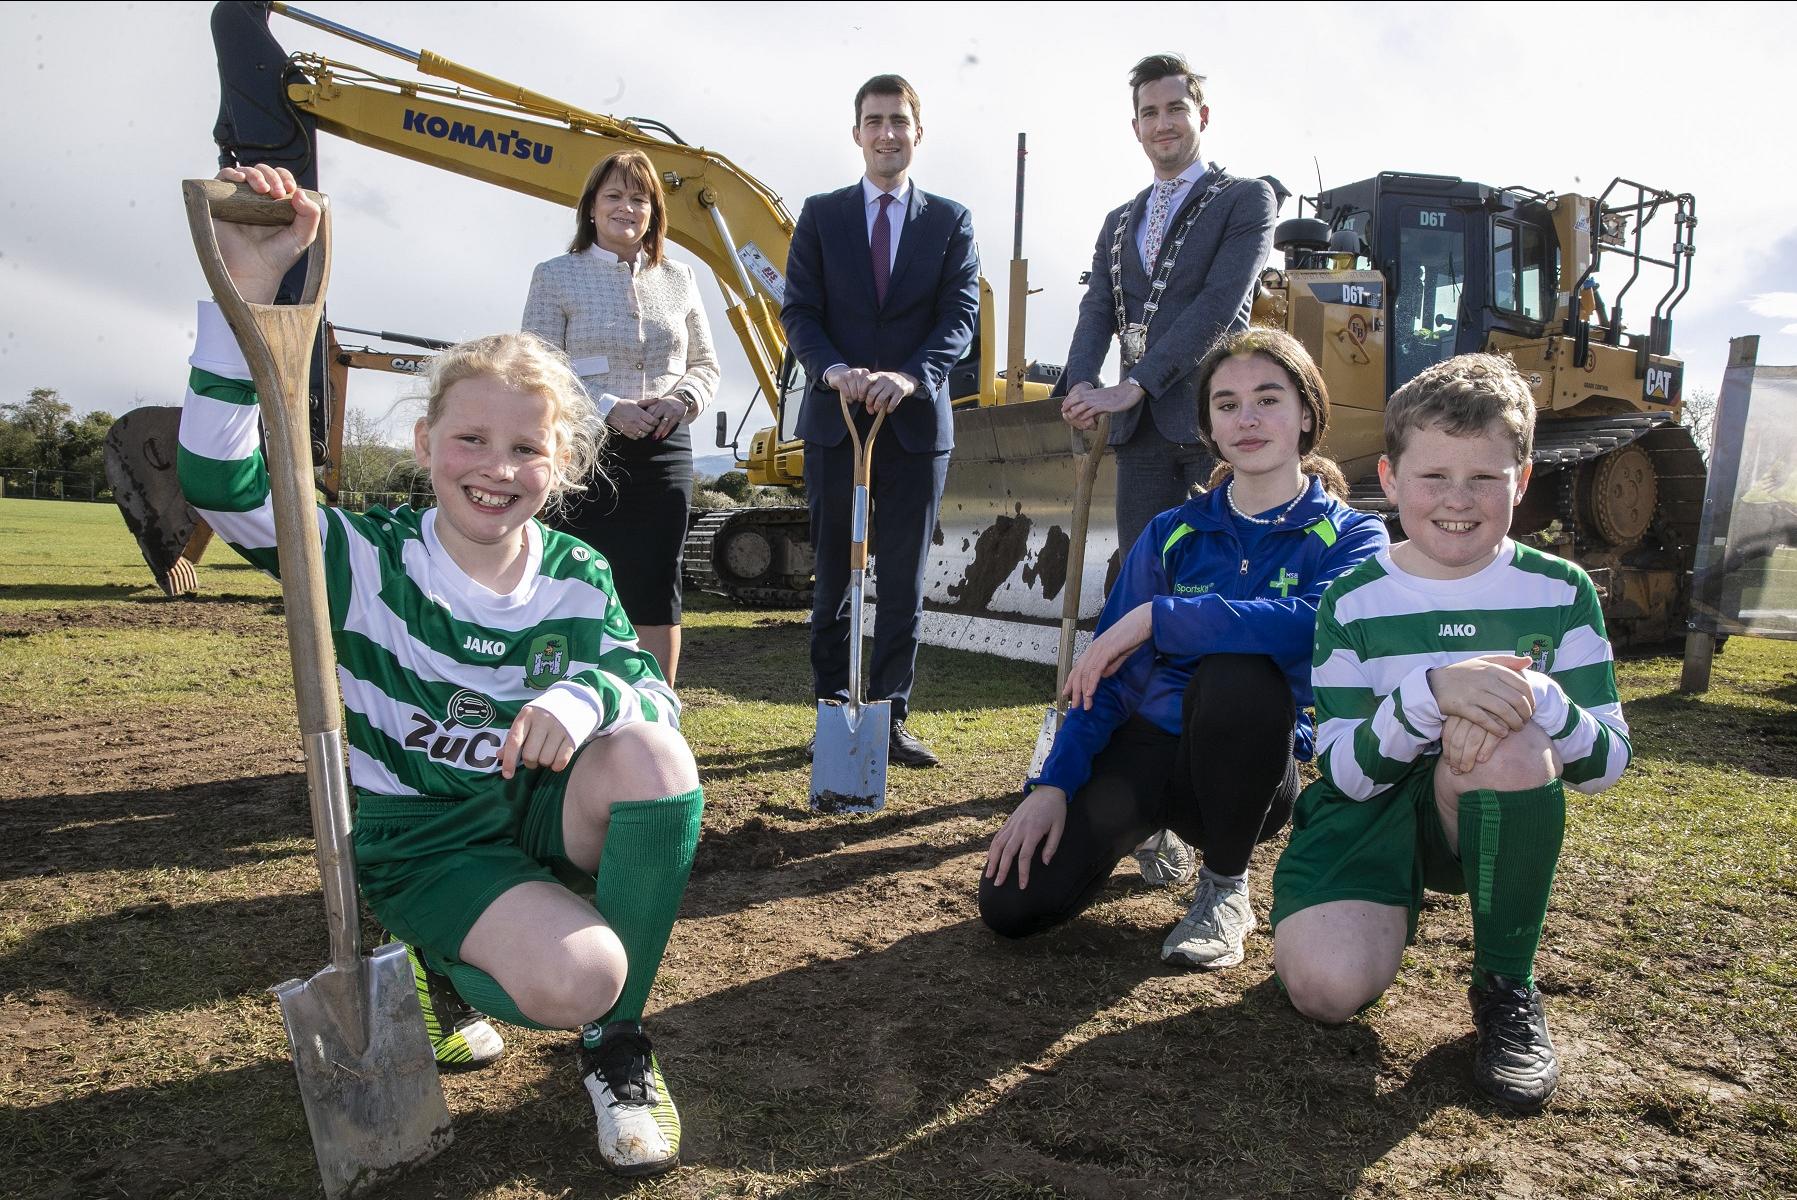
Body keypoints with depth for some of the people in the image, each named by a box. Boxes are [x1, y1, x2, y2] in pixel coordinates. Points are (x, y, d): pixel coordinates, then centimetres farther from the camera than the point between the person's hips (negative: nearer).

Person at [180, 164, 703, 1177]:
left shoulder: (577, 576, -3)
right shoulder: (371, 560, -11)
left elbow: (654, 691, -11)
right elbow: (224, 485, -25)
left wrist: (589, 695, -36)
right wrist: (250, 287, -34)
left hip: (540, 813, 4)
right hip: (421, 839, -4)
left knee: (654, 754, -30)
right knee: (573, 976, -31)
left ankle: (616, 1042, -9)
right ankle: (453, 964, 9)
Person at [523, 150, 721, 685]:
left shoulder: (678, 278, 14)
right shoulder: (556, 276, 5)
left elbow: (705, 364, 17)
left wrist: (682, 400, -6)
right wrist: (607, 408, -16)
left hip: (665, 451, 3)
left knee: (657, 590, 3)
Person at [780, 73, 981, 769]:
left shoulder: (950, 221, 9)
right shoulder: (820, 216, 9)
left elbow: (961, 314, -1)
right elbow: (798, 312, 2)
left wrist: (911, 376, -20)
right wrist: (834, 370, -19)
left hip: (916, 423, 0)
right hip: (834, 423, 0)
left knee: (904, 583, 3)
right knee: (832, 578, 6)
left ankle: (890, 717, 12)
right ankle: (832, 711, 16)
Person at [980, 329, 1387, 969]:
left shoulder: (1352, 536, -2)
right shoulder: (1173, 533, 6)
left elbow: (1312, 624, -27)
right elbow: (1109, 671, 2)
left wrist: (1157, 617, -25)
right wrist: (1053, 784, -10)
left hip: (1254, 766, -2)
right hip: (1149, 744, 3)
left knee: (1237, 671, -37)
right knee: (1010, 901, -16)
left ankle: (1226, 889, -11)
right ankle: (1150, 828, 16)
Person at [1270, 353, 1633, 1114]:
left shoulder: (1560, 594, -4)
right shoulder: (1353, 603, -8)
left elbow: (1606, 764, -8)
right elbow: (1347, 773, -15)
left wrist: (1537, 698, -30)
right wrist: (1432, 691, -33)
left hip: (1496, 821, 1)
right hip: (1370, 818, 0)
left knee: (1505, 732, -34)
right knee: (1327, 987, -27)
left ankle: (1507, 985, -12)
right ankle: (1392, 910, 12)